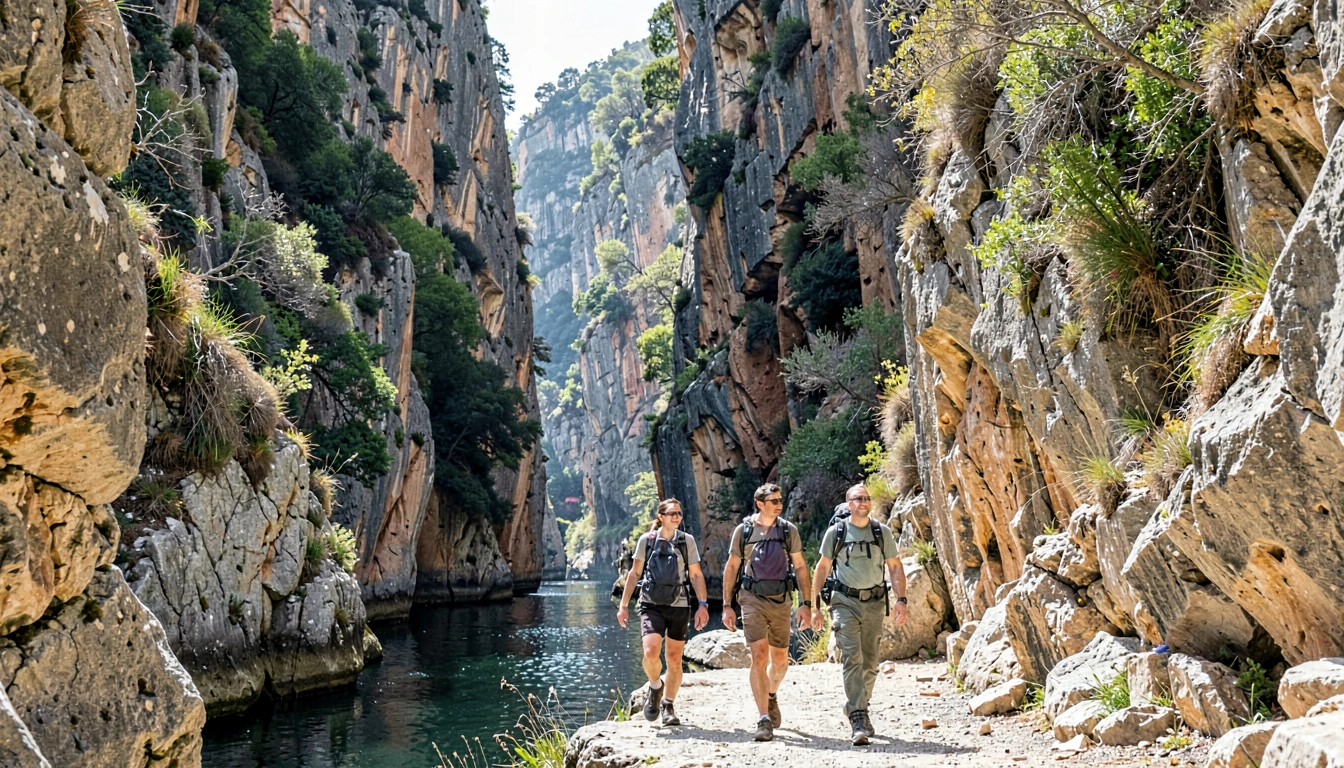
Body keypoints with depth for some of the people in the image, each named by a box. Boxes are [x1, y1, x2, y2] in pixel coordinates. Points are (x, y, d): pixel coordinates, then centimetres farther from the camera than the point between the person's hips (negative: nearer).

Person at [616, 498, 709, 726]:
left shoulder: (687, 541, 3)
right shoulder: (647, 540, 1)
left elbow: (696, 575, 5)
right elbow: (634, 573, 7)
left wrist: (703, 604, -4)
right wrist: (624, 604, 4)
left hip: (678, 606, 1)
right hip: (651, 605, -1)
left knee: (674, 660, 4)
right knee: (650, 652, -20)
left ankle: (668, 707, 23)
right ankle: (655, 686, 12)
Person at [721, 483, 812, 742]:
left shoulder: (789, 530, 3)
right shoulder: (743, 530, 0)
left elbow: (800, 567, 7)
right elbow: (731, 567, 6)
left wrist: (806, 603, 0)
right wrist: (727, 605, 2)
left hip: (781, 600, 2)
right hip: (753, 599, -2)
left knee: (780, 660, 12)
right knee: (759, 656, -12)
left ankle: (771, 695, 42)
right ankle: (763, 719, -8)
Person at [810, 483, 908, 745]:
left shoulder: (882, 532, 5)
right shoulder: (836, 531, 0)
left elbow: (895, 567, 8)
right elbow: (822, 568, 5)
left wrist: (900, 600, -5)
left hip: (874, 603, 3)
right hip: (845, 602, -3)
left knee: (870, 663, 9)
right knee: (851, 658, -14)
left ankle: (857, 709, 29)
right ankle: (858, 720, -15)